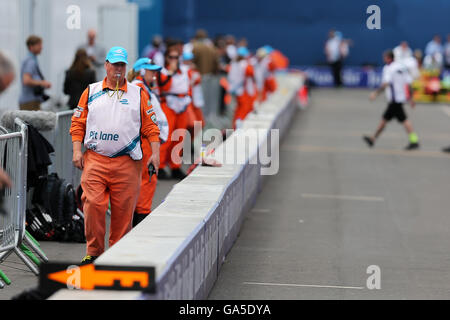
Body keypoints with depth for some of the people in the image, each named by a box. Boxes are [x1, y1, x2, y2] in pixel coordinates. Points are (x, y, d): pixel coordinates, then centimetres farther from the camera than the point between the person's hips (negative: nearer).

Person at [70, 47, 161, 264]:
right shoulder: (91, 92, 13)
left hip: (127, 162, 0)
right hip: (95, 160, 0)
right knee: (93, 205, -9)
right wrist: (77, 150, 0)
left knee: (123, 210, 0)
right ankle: (93, 251, 2)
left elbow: (150, 126, 10)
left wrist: (155, 153, 0)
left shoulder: (138, 94, 12)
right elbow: (78, 123, 12)